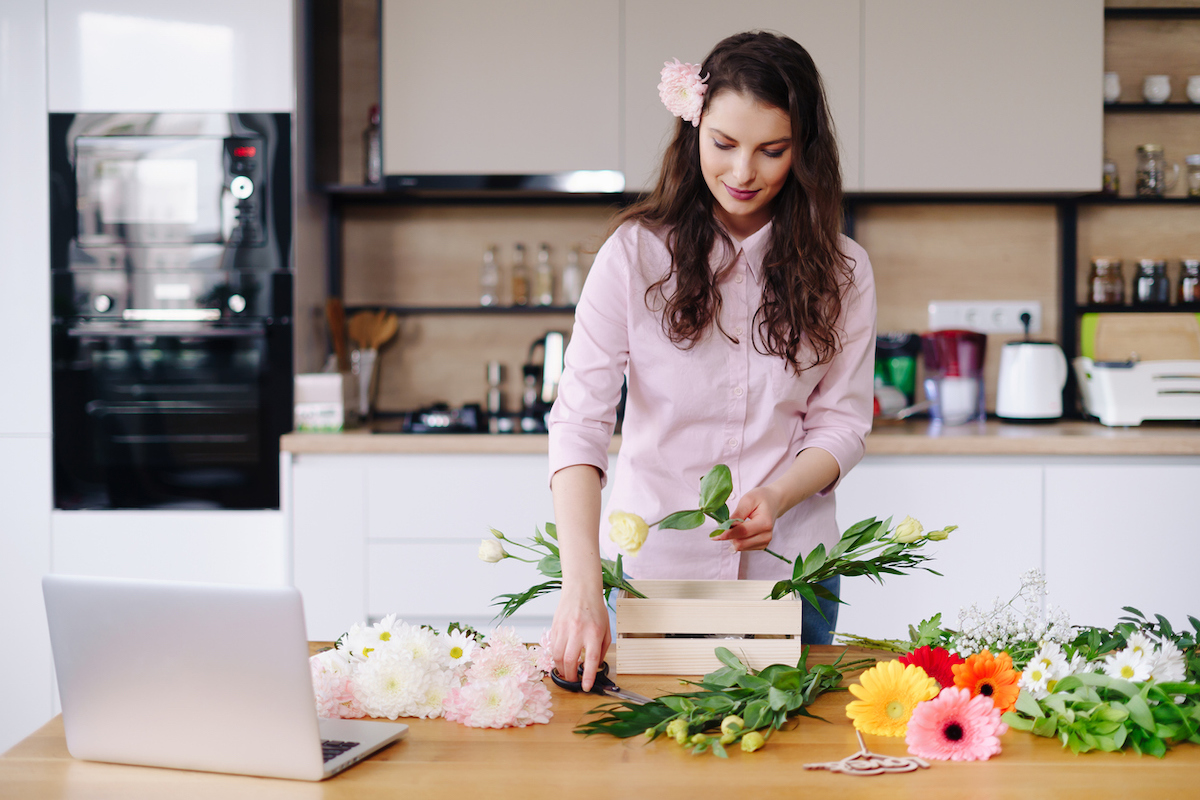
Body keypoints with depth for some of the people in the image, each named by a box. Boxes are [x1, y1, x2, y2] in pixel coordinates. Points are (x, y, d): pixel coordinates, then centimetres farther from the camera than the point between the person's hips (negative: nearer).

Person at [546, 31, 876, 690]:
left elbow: (842, 424, 2)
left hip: (788, 569, 1)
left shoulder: (841, 272, -1)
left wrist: (777, 495, -21)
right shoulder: (635, 253, -8)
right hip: (652, 562, -1)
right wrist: (581, 581, -29)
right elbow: (579, 419, -16)